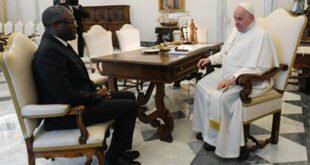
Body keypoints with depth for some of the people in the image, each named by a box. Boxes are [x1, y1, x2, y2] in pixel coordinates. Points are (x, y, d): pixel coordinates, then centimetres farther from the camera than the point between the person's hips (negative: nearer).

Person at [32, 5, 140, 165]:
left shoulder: (58, 43, 8)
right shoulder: (49, 51, -24)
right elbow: (66, 97, -28)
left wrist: (96, 88, 2)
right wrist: (96, 96, -13)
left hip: (78, 99, 10)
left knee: (128, 96, 13)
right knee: (130, 106, -12)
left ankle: (119, 149, 22)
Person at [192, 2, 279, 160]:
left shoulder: (260, 36, -18)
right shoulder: (237, 30, 10)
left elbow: (257, 67, -25)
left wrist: (233, 79, -33)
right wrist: (210, 59, 4)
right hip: (226, 73, 10)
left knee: (219, 97, -28)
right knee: (202, 86, -1)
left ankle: (216, 139, -9)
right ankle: (207, 128, 9)